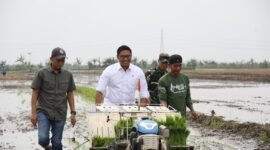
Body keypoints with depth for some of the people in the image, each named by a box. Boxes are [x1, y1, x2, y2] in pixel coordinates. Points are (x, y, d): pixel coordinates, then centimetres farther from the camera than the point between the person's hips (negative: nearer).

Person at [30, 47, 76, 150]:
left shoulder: (68, 75, 5)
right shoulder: (42, 74, -4)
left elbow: (70, 94, 11)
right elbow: (35, 93, -2)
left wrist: (73, 113, 5)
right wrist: (33, 113, -7)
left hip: (60, 114, 2)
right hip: (44, 112, -2)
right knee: (43, 139, -17)